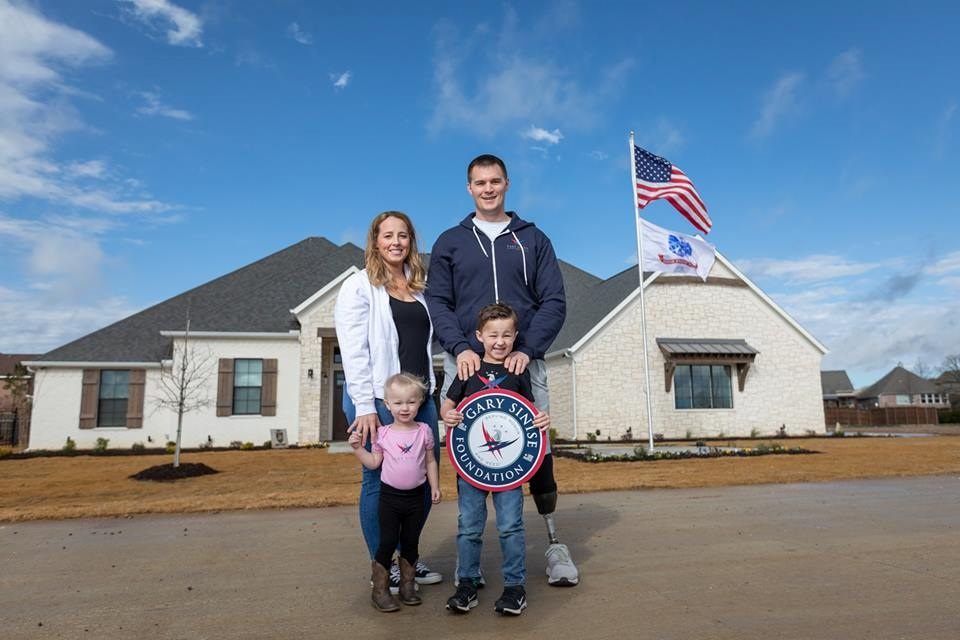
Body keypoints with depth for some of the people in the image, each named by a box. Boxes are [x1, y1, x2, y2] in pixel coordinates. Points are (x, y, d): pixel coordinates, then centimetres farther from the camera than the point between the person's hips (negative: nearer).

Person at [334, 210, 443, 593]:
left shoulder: (418, 286, 15)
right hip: (378, 400, -6)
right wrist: (365, 406, -15)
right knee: (379, 482, 3)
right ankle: (382, 567, 20)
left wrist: (429, 391, 8)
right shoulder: (359, 286, -3)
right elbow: (354, 351, -9)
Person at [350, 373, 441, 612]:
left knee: (410, 543, 12)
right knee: (387, 543, 1)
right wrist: (358, 448, -11)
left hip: (415, 496, 2)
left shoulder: (424, 431, -3)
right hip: (390, 496, -1)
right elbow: (374, 462, 1)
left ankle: (408, 585, 26)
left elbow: (430, 461, 6)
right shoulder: (383, 433, -5)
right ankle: (380, 590, 12)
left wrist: (435, 486, 3)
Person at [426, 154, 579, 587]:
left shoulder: (533, 239, 12)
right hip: (468, 364, 0)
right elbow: (437, 303, 5)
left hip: (523, 362, 0)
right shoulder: (449, 242, 13)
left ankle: (554, 544, 16)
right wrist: (460, 348, -12)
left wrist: (527, 350, -11)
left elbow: (554, 302, 5)